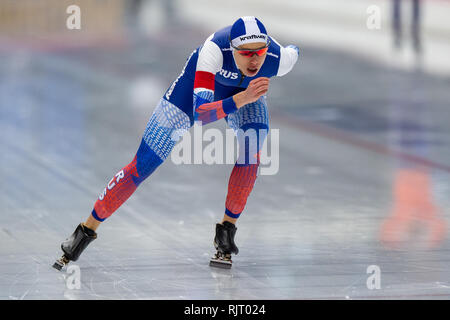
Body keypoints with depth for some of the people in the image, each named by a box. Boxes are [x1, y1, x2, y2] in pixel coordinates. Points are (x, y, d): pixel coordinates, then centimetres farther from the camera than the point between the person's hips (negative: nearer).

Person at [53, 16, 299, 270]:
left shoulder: (279, 58, -35)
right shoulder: (215, 49, -44)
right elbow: (200, 112, -50)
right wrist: (242, 99, -65)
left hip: (248, 90, 2)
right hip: (198, 86, -2)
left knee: (252, 151, -28)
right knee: (142, 165, -2)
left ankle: (227, 229, -8)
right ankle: (87, 230, 14)